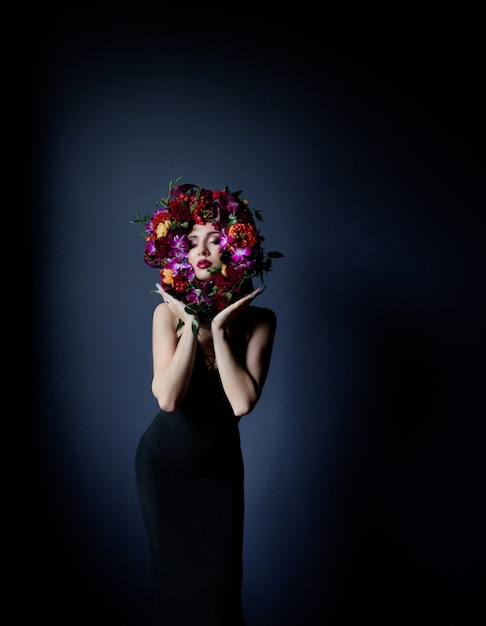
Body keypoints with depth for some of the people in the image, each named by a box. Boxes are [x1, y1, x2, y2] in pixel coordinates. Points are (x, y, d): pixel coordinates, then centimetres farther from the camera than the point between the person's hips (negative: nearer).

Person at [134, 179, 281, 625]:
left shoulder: (258, 320, -13)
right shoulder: (168, 313, -13)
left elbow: (243, 402, -25)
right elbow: (167, 398, -26)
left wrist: (218, 326, -24)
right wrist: (192, 324, -24)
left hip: (220, 465, 0)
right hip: (164, 460, 0)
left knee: (220, 582, 8)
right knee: (173, 576, 14)